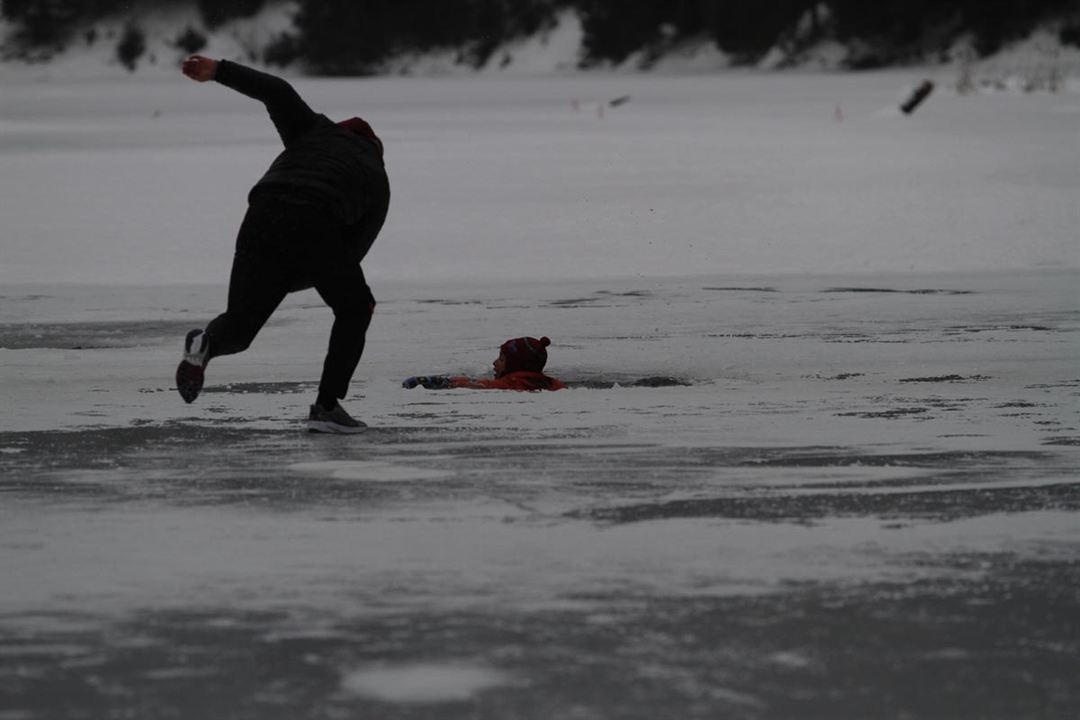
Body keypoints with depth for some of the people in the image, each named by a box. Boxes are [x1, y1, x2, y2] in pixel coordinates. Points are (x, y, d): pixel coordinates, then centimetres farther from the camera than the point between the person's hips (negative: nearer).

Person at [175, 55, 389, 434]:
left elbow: (278, 93, 15)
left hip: (262, 219, 2)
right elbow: (351, 251, 23)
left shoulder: (317, 131, 32)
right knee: (354, 309, 22)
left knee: (238, 328, 11)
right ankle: (327, 406, 11)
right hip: (315, 228, -2)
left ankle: (206, 344, -25)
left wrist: (219, 70, 9)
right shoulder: (377, 183, 30)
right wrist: (291, 282, 27)